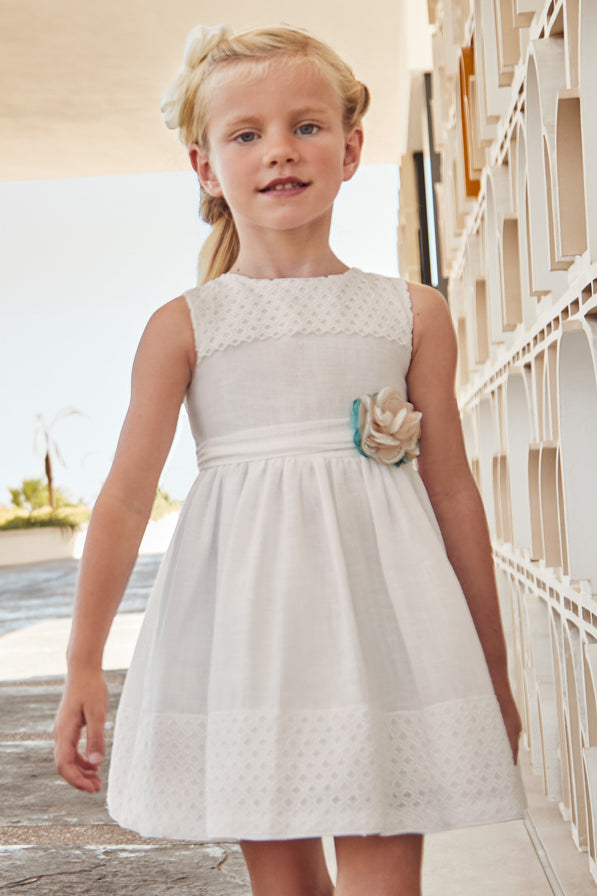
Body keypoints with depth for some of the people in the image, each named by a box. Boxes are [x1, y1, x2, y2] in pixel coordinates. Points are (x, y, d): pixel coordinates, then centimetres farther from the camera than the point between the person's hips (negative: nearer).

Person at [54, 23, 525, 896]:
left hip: (379, 612, 1)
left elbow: (452, 488, 10)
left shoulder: (413, 314, 6)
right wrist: (84, 664, -1)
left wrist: (492, 669, 13)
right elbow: (127, 494, 1)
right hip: (247, 625, 0)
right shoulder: (184, 325, 3)